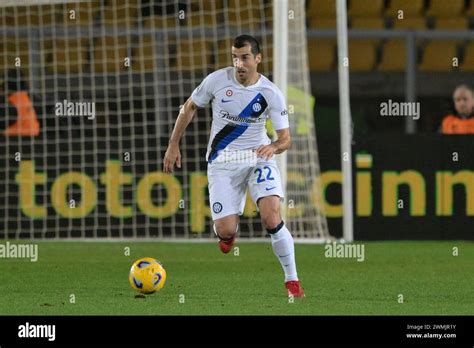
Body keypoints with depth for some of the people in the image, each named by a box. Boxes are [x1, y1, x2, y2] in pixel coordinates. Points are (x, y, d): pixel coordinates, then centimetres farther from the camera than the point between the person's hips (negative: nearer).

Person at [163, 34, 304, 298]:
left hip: (258, 158, -1)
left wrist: (274, 147, -30)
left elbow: (285, 138, -7)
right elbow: (189, 107, 7)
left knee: (272, 219, -22)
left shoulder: (271, 93, -10)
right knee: (226, 232, -9)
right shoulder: (217, 80, -10)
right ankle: (228, 231, 33)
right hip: (222, 162, 1)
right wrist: (173, 145, 5)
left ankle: (292, 281, -6)